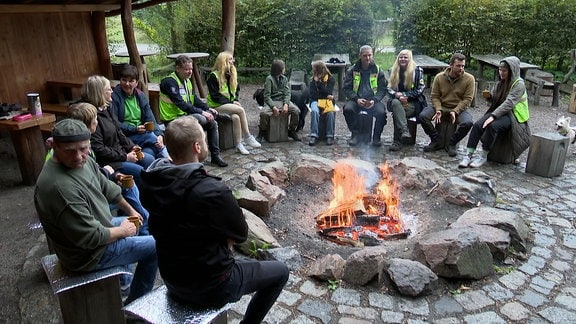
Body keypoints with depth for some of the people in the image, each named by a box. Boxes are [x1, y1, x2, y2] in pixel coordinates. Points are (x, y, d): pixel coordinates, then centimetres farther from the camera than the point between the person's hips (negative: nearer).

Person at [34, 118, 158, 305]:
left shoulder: (83, 161, -8)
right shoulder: (60, 187, -37)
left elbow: (107, 188, 10)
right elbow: (91, 237, -31)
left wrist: (130, 211, 16)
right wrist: (123, 230, -15)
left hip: (96, 226, 10)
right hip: (88, 254, -9)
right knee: (154, 247, -2)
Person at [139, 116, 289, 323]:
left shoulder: (153, 182, -11)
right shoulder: (213, 191, -32)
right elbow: (240, 234, -15)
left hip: (171, 279, 7)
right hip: (210, 287, -6)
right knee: (280, 272, 13)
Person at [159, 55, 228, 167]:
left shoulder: (187, 80, 14)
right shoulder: (169, 82, -15)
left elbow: (195, 99, 17)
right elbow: (181, 104, -23)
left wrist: (208, 109, 0)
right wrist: (201, 112, -23)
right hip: (173, 119, -9)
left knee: (213, 123, -3)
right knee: (200, 119, -32)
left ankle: (215, 156, 6)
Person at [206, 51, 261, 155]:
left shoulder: (232, 74, 11)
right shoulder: (214, 76, -10)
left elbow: (236, 90, 22)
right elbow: (215, 96, -13)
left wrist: (235, 100, 1)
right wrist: (231, 102, -16)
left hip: (230, 104, 5)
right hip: (217, 106, -5)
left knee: (236, 117, -29)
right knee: (240, 110, -28)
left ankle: (238, 144, -26)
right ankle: (247, 137, -17)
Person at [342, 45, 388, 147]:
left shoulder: (378, 70, 7)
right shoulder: (352, 70, 6)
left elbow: (383, 89, 6)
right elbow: (346, 88, 1)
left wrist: (374, 100, -14)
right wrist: (356, 99, -15)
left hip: (373, 100, 0)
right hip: (356, 100, 0)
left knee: (381, 112, -30)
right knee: (347, 109, -31)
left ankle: (376, 137, -4)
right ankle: (355, 135, -9)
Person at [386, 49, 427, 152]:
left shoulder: (417, 71, 4)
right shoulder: (394, 71, 15)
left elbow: (420, 90, -1)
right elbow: (389, 88, 10)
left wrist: (405, 95, -13)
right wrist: (397, 95, -12)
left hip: (413, 103, -3)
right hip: (397, 100, 3)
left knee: (396, 113, -32)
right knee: (395, 103, -35)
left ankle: (397, 141, -28)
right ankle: (404, 131, -44)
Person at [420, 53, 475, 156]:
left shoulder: (469, 78, -8)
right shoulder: (439, 77, -4)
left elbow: (467, 99, -9)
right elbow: (434, 96, -2)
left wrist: (455, 112, -22)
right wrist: (438, 110, -19)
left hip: (459, 108, -1)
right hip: (441, 106, 2)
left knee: (468, 123, -32)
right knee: (423, 116, -23)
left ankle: (452, 144, -6)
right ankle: (436, 142, -6)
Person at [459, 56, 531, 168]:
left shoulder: (519, 84, -11)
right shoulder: (500, 83, 11)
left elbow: (509, 103, -22)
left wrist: (493, 116, -31)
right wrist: (488, 96, -6)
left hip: (512, 115, -6)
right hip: (498, 112, 6)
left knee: (492, 126, -35)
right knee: (477, 124, -22)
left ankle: (483, 156, -23)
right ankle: (468, 155, -27)